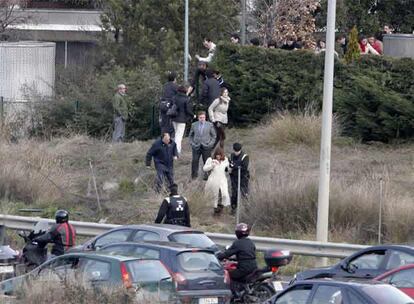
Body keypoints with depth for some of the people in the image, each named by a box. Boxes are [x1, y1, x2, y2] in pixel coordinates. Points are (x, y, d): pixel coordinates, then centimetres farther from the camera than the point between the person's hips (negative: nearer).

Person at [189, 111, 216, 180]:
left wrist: (211, 144, -3)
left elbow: (214, 135, 8)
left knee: (207, 162, 2)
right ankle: (194, 175, 15)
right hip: (196, 146, 1)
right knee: (195, 161, 1)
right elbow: (190, 135, 14)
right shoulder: (194, 125, 4)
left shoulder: (210, 125, 1)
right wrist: (192, 143, 2)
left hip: (206, 146, -1)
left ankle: (207, 175, 15)